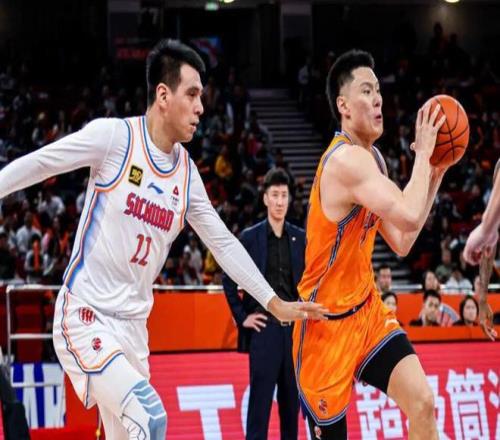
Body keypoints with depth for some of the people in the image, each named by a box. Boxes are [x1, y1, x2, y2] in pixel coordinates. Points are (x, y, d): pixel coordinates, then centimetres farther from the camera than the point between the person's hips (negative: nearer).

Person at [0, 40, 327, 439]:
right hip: (85, 316, -7)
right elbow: (36, 165, -7)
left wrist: (276, 304, 16)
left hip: (133, 325, 7)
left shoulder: (186, 171, 7)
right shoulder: (114, 136, -11)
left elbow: (224, 243, 15)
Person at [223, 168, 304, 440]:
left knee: (292, 397, 7)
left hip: (295, 327, 3)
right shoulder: (250, 238, 1)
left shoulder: (300, 239, 9)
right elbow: (229, 281, 5)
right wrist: (242, 317, -1)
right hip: (264, 327, -3)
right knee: (260, 398, -6)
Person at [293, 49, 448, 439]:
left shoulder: (371, 158, 8)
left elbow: (402, 242, 12)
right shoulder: (347, 159, -23)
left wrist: (434, 177, 5)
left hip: (367, 308, 8)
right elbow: (409, 216, -35)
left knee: (422, 402, -7)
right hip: (329, 318, -8)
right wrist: (422, 153, -21)